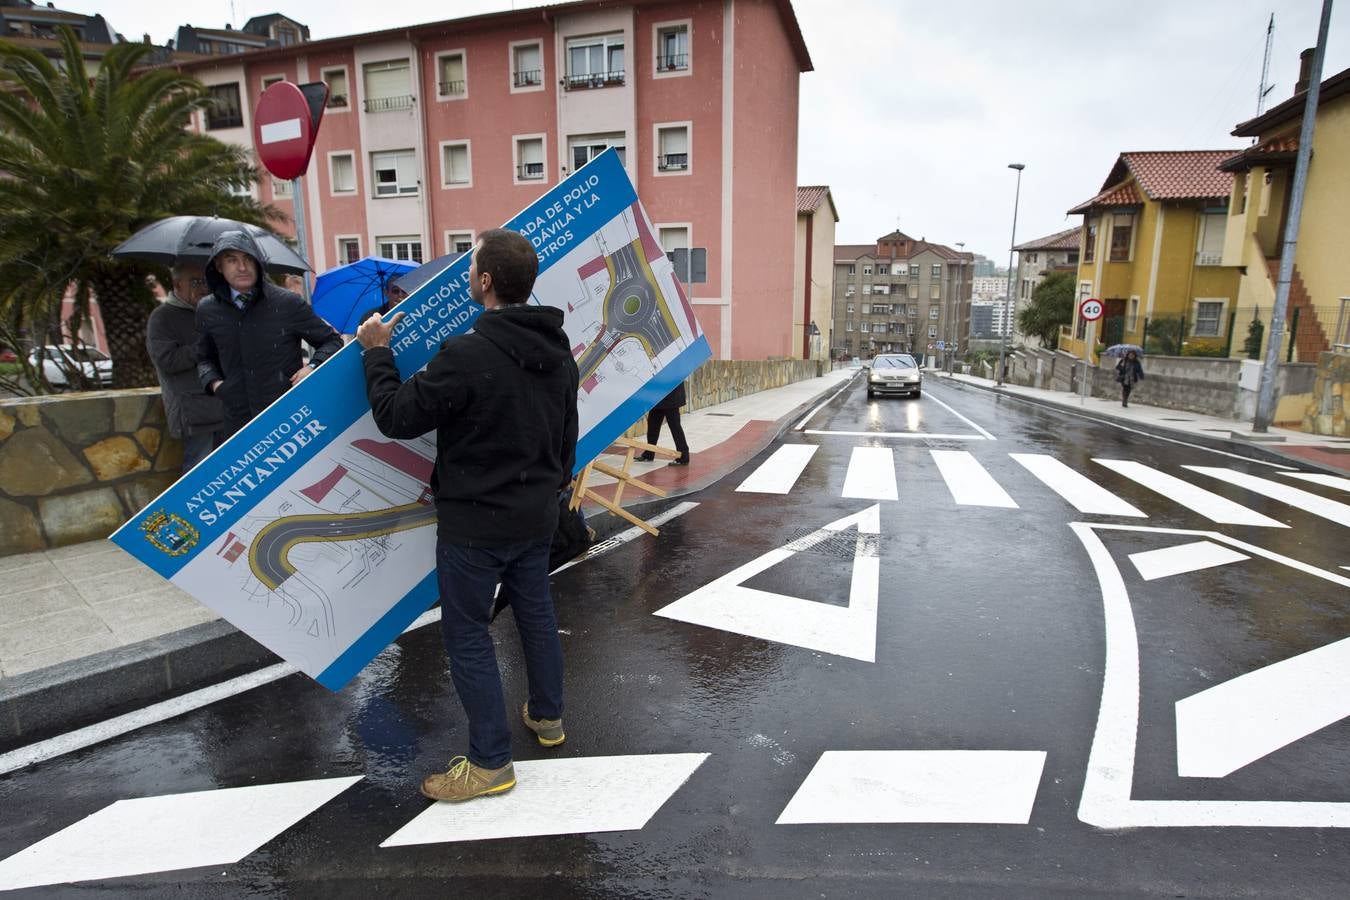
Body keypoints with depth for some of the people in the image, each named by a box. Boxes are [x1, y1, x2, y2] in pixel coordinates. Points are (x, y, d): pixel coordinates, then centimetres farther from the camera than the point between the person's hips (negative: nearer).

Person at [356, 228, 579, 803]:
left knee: (467, 635, 7)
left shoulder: (467, 354, -24)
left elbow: (397, 416, -16)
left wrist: (376, 352, -2)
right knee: (536, 612, 22)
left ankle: (491, 763, 17)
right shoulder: (557, 350, 2)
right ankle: (547, 717, 41)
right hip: (537, 515, 8)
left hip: (475, 521, -7)